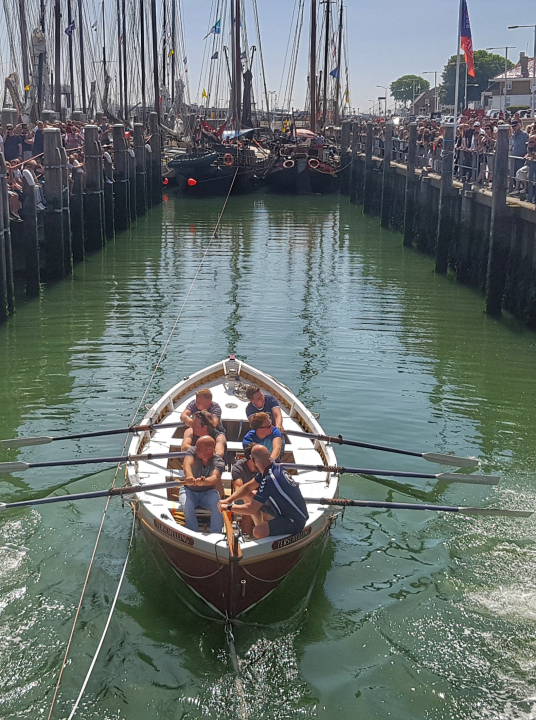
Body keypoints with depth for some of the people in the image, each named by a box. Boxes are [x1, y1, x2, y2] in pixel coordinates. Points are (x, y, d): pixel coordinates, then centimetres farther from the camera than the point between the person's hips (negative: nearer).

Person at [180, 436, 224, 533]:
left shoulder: (218, 462, -17)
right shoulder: (192, 451, -11)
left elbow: (215, 477, -37)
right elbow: (187, 464, -31)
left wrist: (204, 481, -63)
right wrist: (189, 477, -56)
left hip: (208, 492, -1)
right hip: (189, 490, 1)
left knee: (218, 506, -31)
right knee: (187, 507, -31)